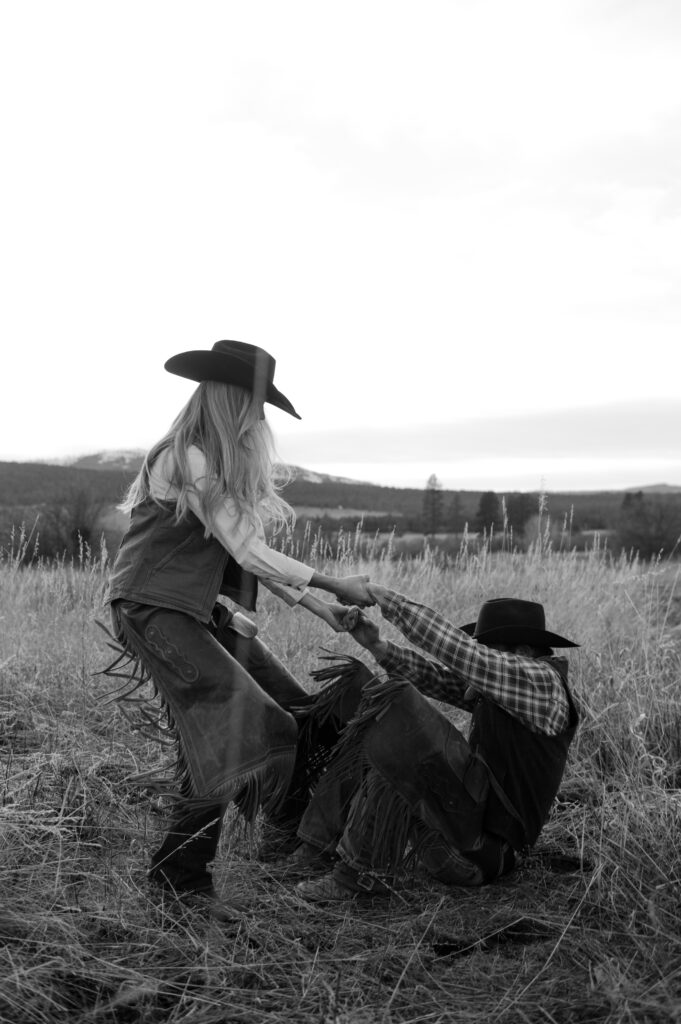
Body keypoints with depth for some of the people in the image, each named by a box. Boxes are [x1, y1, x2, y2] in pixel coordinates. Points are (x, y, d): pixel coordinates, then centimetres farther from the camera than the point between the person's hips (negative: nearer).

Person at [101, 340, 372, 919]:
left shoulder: (226, 464, 14)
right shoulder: (186, 459, -16)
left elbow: (250, 556, 14)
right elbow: (248, 553, -18)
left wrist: (317, 605, 8)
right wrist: (337, 585, -12)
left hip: (203, 611, 9)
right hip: (157, 609, -9)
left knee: (293, 714, 1)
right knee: (236, 731, -17)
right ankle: (180, 873, -4)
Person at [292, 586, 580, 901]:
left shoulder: (540, 678, -14)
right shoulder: (503, 688, 13)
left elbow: (453, 648, -20)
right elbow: (439, 676, 8)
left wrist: (390, 600, -13)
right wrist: (377, 645, -4)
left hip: (484, 848, -10)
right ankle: (317, 846, 8)